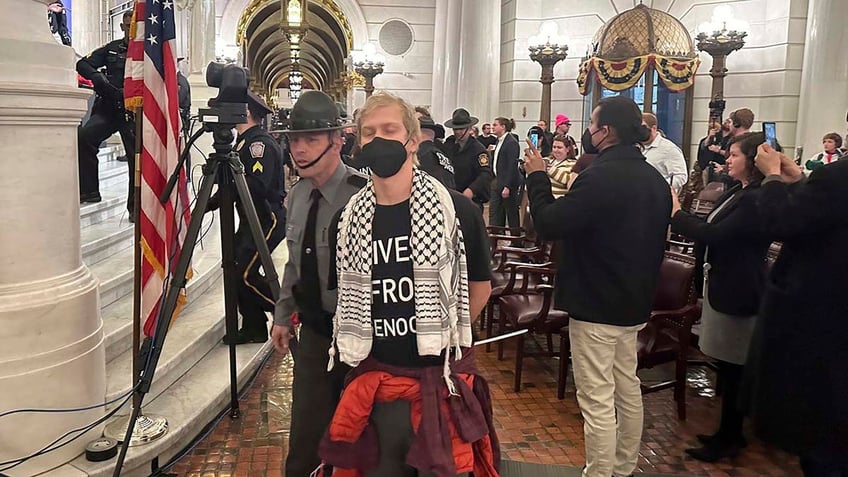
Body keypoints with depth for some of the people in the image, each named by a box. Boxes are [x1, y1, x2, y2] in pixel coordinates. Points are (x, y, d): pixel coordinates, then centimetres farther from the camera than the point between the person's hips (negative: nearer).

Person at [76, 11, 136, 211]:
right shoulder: (111, 49, 14)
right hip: (107, 107, 3)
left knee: (136, 157, -1)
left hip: (133, 112, -3)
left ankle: (135, 206, 9)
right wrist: (96, 76, -7)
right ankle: (89, 190, -9)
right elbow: (82, 64, 14)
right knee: (83, 136, -18)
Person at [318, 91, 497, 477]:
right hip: (374, 386, 3)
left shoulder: (455, 210, -9)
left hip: (442, 383, -2)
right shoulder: (347, 220, 0)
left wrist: (441, 334, 8)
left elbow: (479, 287, 4)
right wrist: (364, 340, 10)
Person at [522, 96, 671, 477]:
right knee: (627, 388, 20)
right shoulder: (654, 179, 8)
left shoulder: (599, 177, -23)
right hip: (634, 301, 10)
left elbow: (548, 225, -21)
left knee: (597, 399, 0)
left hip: (595, 304, -10)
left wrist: (537, 176, -7)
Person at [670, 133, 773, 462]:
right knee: (729, 367, 17)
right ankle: (729, 433, 30)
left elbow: (714, 235, -24)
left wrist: (676, 213, -15)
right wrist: (679, 213, 3)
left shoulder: (755, 200, -19)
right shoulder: (737, 194, 12)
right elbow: (711, 228, 14)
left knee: (732, 369, 3)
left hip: (736, 293, -10)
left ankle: (729, 440, 16)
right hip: (722, 287, 10)